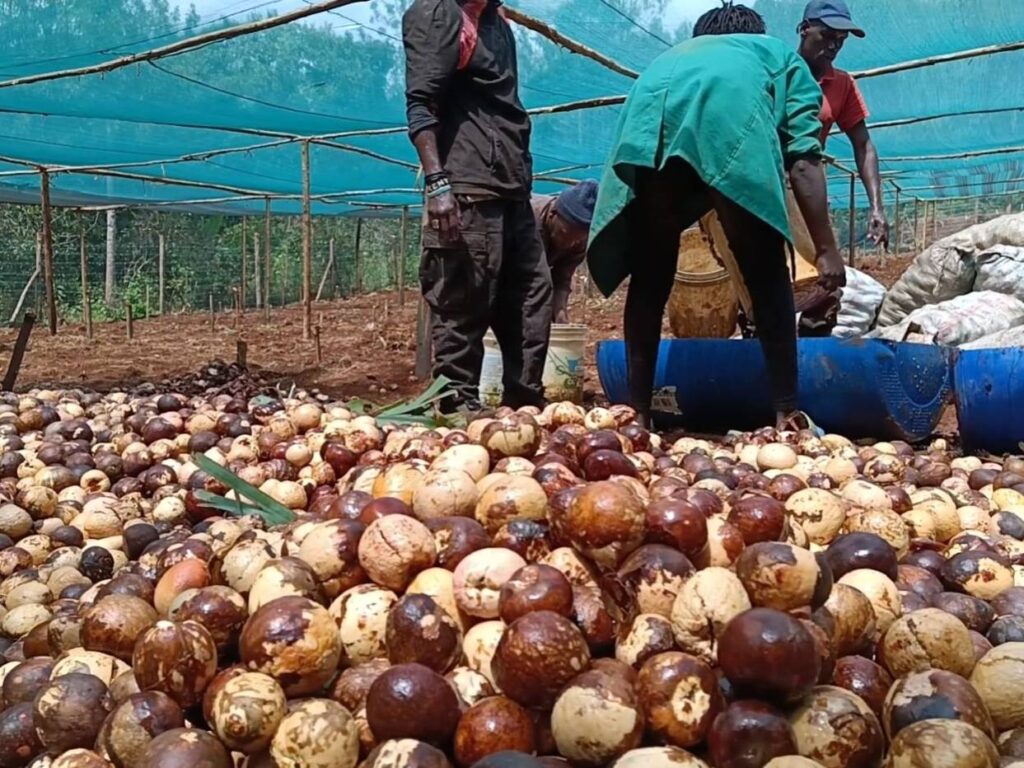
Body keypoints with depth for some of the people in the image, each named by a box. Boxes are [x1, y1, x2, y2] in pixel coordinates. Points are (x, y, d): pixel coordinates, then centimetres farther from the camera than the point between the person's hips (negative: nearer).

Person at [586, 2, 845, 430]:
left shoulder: (673, 54, 45)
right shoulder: (783, 57, 35)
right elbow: (803, 161, 18)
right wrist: (826, 249, 15)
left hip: (648, 119, 3)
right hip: (731, 119, -3)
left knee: (650, 277, 14)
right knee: (766, 278, 8)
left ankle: (637, 412, 12)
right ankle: (786, 414, 7)